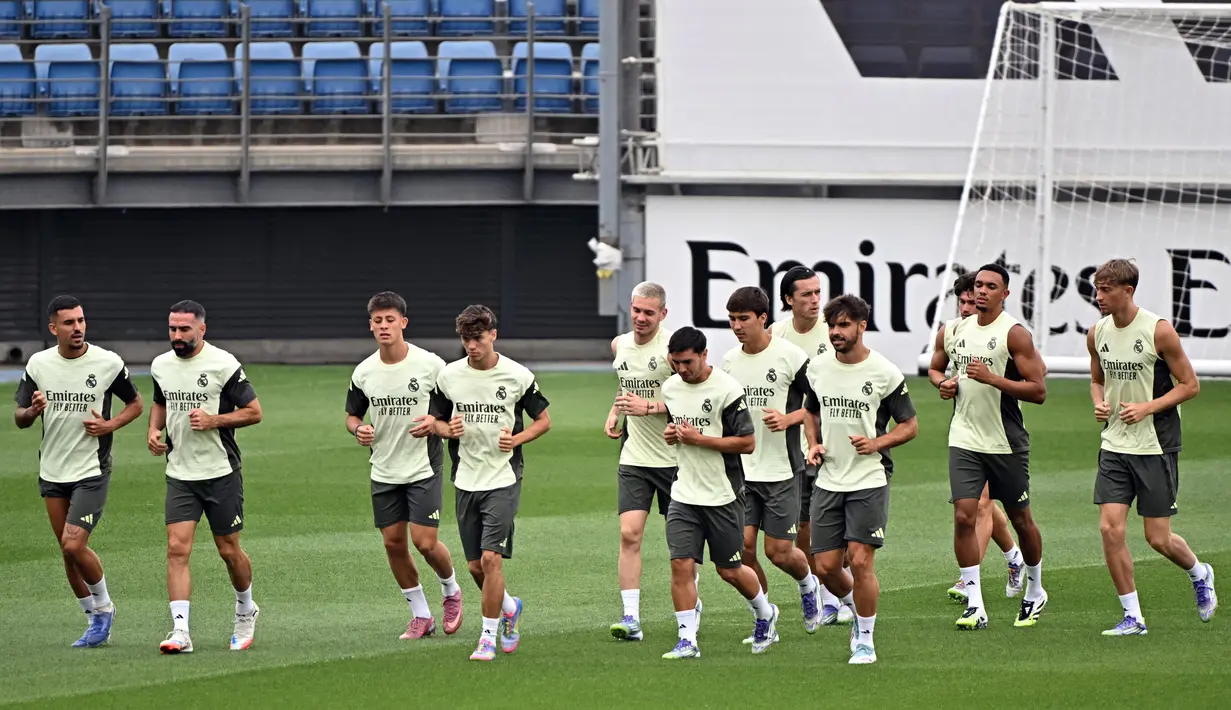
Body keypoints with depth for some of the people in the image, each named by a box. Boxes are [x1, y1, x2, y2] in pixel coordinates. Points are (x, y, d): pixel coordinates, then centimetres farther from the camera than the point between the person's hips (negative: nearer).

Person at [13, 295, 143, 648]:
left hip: (92, 471, -4)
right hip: (52, 472, 4)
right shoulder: (38, 364, 0)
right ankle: (95, 619, 24)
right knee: (68, 551, 9)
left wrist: (110, 425, -12)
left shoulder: (108, 363, -7)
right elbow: (19, 418, 5)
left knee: (74, 545, -15)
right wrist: (32, 410, -19)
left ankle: (103, 605, 9)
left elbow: (136, 404, 7)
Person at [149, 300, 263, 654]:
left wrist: (213, 420, -20)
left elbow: (253, 412, -7)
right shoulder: (161, 366, 6)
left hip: (221, 473, -3)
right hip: (180, 475, 4)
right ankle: (180, 631, -15)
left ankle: (245, 609, 36)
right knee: (177, 548, -11)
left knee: (229, 550, 8)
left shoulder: (224, 364, -10)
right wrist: (154, 430, 6)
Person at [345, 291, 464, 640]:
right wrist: (358, 430, -9)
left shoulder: (430, 365, -11)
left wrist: (435, 424, -20)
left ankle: (451, 591, 22)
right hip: (384, 471, 4)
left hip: (423, 467, -4)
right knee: (393, 542, 4)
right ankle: (421, 615, 18)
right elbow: (352, 415, 13)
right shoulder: (363, 372, 0)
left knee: (425, 542, -9)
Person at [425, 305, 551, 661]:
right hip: (466, 481, 4)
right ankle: (510, 608, 36)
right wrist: (447, 429, -9)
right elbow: (434, 419, 14)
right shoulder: (449, 376, 3)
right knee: (475, 565, 7)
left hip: (503, 480, -4)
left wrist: (517, 438, -12)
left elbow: (543, 420, 6)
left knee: (491, 557, -15)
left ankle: (488, 637, -4)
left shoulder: (518, 376, -5)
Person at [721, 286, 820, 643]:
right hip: (741, 469, 4)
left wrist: (789, 419, -19)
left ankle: (808, 584, 32)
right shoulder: (729, 361, 6)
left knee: (779, 552, -3)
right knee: (744, 546, -6)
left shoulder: (791, 356, -10)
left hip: (782, 470, -4)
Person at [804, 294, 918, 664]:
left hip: (869, 481, -4)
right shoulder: (818, 370, 6)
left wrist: (877, 443, -16)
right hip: (828, 479, 4)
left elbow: (910, 425, 0)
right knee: (826, 566, 2)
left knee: (861, 561, -12)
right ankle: (858, 612, 32)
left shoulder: (885, 373, -7)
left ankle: (865, 639, 3)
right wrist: (813, 444, 4)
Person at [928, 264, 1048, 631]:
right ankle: (974, 605, -6)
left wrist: (992, 378, -23)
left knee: (1020, 519, 10)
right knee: (963, 517, -10)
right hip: (964, 440, 3)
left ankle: (1035, 591, 32)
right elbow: (934, 367, 25)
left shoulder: (1014, 334, -10)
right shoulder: (952, 332, 6)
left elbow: (1038, 390, -14)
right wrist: (943, 383, 1)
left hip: (1007, 442, -3)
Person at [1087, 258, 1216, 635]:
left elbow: (1190, 385, -7)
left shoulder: (1159, 331, -13)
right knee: (1110, 529, -7)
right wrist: (1099, 403, -2)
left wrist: (1147, 407, -19)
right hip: (1114, 447, 5)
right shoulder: (1097, 334, 3)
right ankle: (1132, 617, 3)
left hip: (1156, 447, -5)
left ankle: (1199, 575, 33)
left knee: (1158, 538, 0)